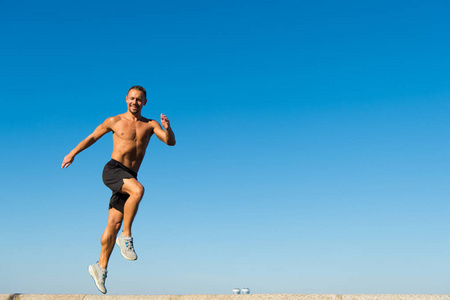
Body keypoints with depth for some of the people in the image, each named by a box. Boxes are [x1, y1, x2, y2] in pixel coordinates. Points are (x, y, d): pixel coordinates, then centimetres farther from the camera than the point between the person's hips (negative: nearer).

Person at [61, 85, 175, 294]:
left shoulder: (150, 125, 11)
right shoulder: (114, 121, 7)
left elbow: (171, 142, -1)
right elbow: (92, 137, 18)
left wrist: (167, 128, -21)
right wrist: (73, 153, 15)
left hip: (129, 178, 3)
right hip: (113, 170, -3)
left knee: (114, 224, 1)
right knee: (138, 190, -33)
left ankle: (101, 267, 14)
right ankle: (126, 237, -21)